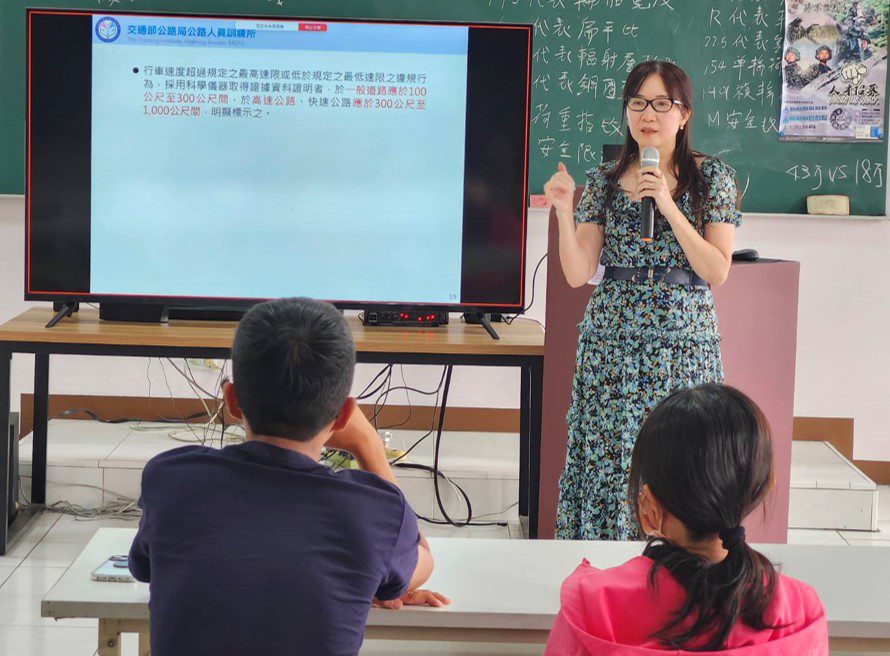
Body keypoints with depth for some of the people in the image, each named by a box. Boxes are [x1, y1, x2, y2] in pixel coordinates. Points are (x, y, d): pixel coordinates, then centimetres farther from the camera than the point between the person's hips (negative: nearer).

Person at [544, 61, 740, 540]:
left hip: (684, 343, -1)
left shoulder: (712, 178, 2)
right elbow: (578, 274, 1)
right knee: (609, 460, 0)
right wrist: (564, 212, -13)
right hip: (612, 341, 2)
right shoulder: (603, 182, 7)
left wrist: (668, 207, -14)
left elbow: (717, 272, -7)